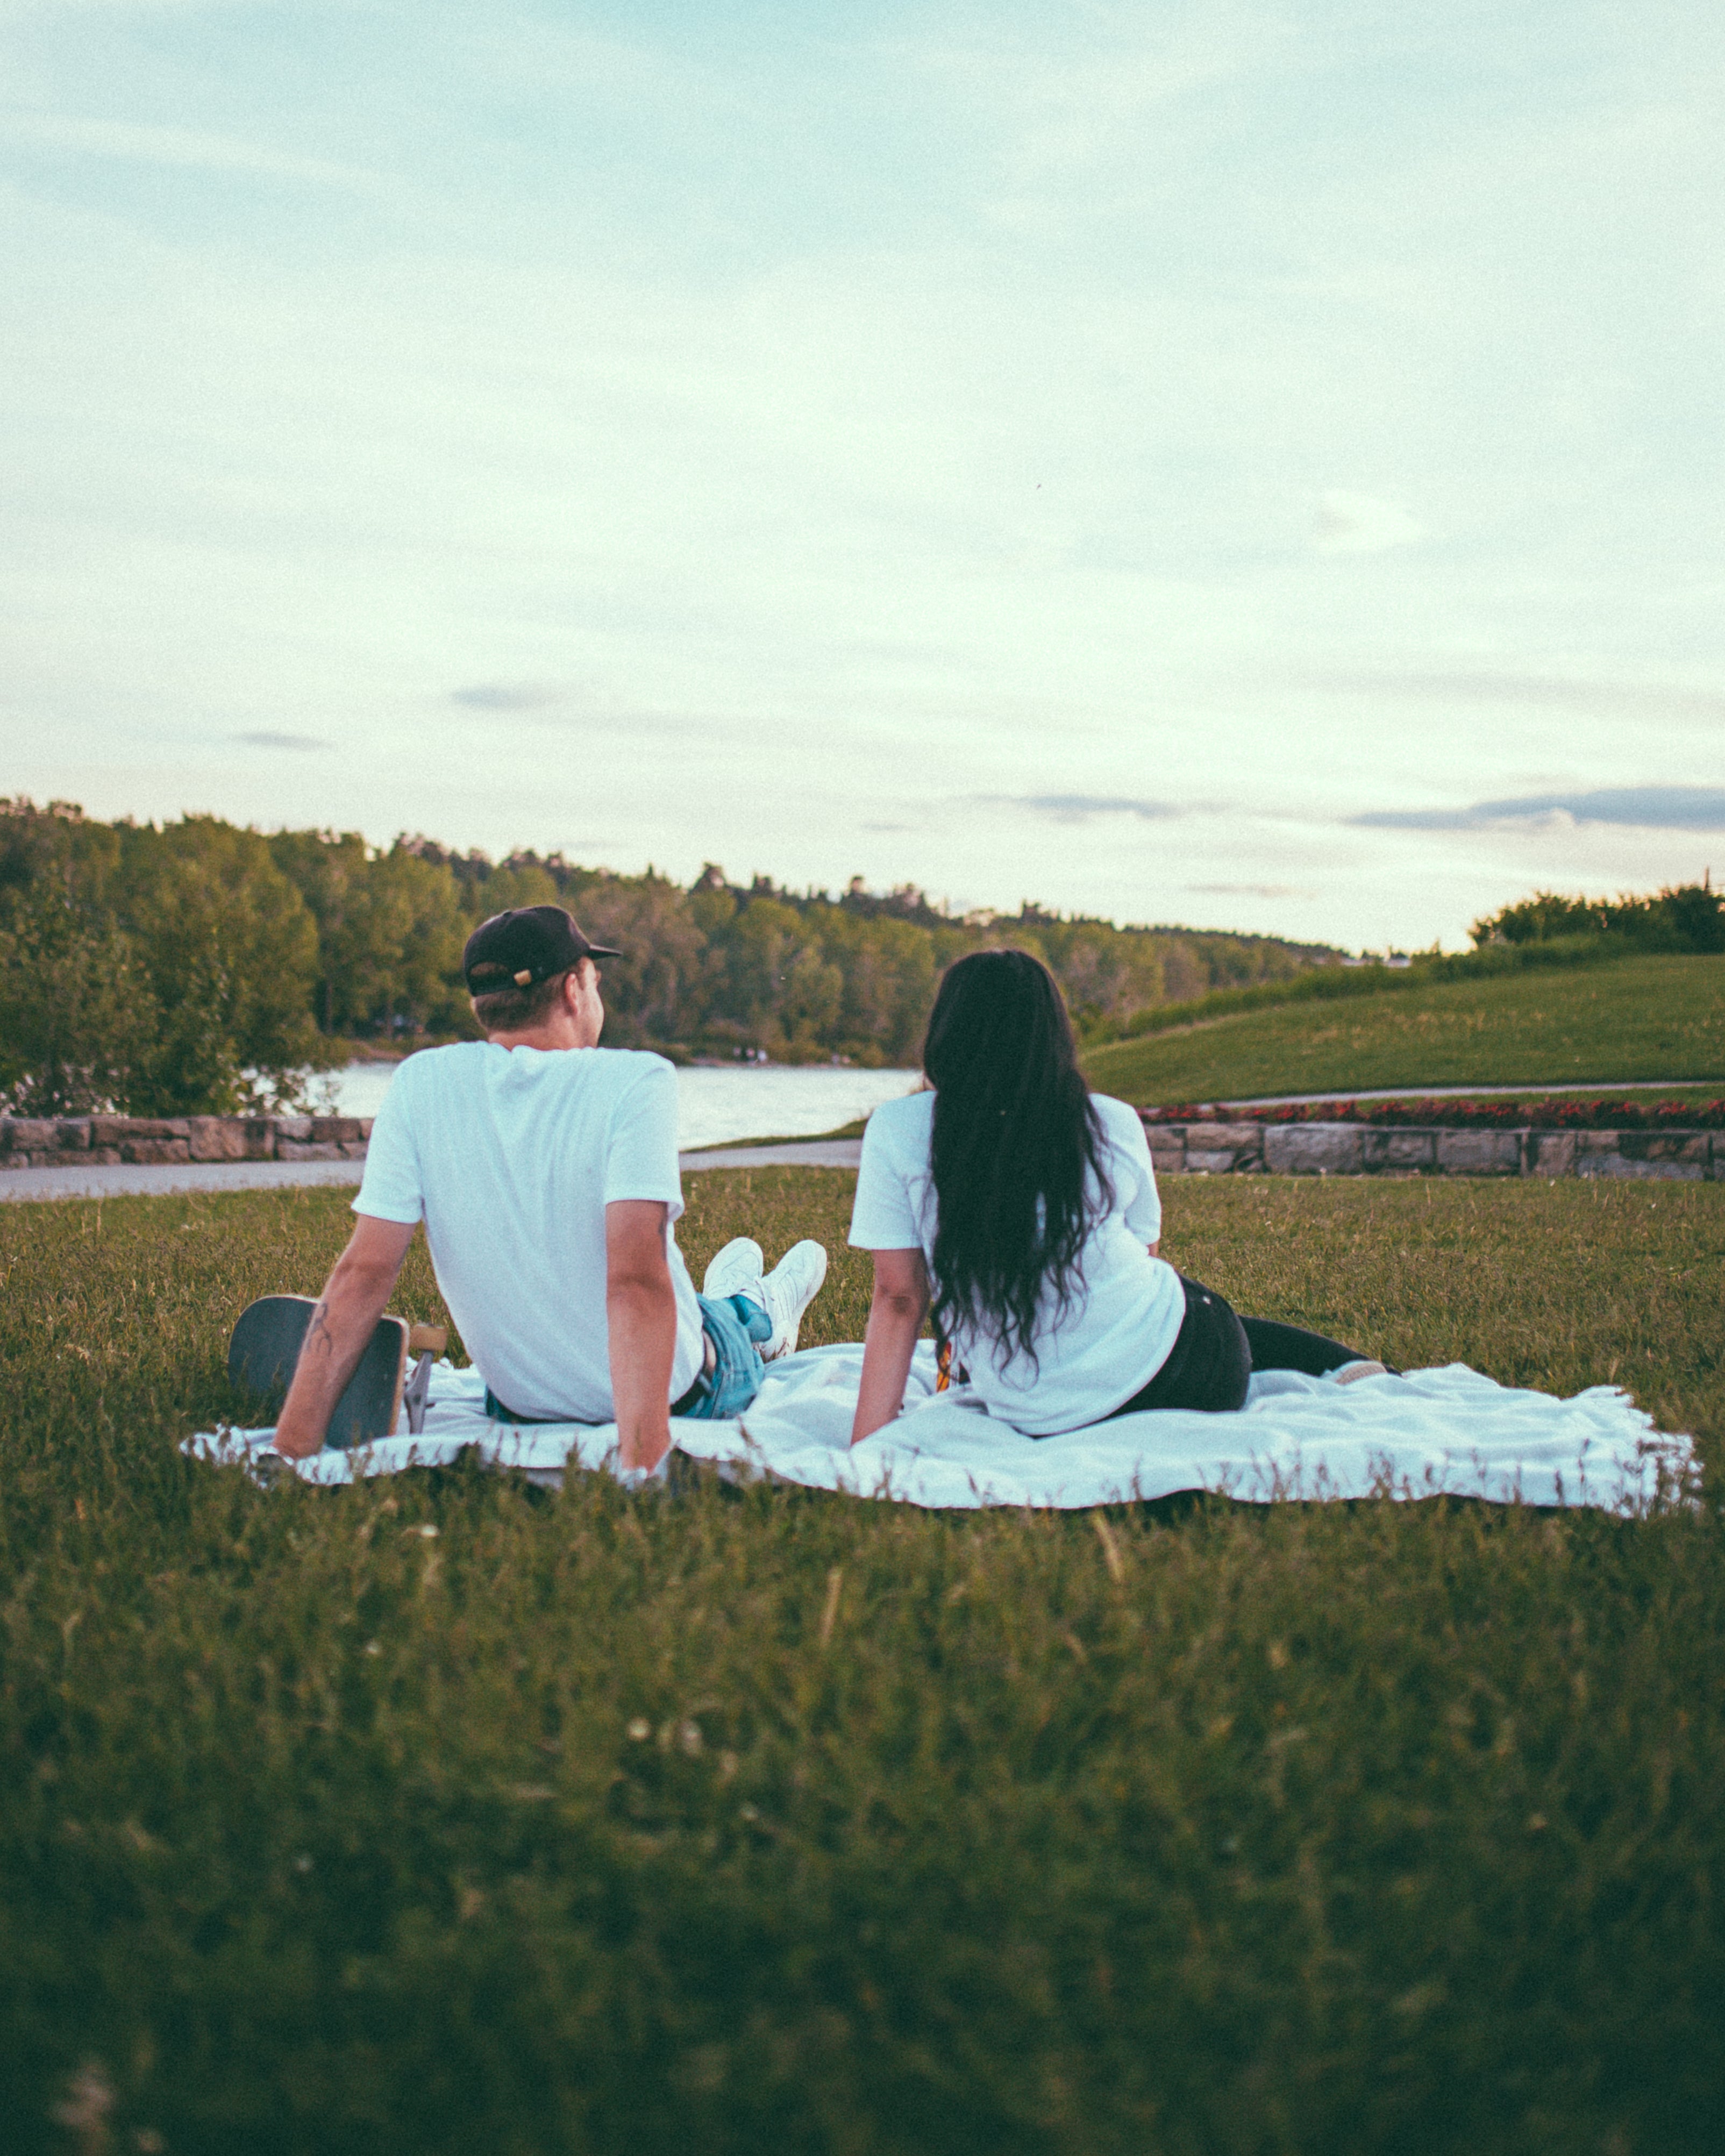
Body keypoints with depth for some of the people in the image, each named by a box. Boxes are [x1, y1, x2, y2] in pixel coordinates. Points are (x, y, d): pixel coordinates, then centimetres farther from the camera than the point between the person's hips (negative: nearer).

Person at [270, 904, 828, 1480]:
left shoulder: (421, 1084, -12)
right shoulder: (635, 1081, -23)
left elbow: (363, 1271, -16)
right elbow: (635, 1276, -33)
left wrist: (291, 1451, -16)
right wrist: (642, 1462, -38)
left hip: (518, 1403, 4)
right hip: (675, 1398, -4)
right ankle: (759, 1316, 63)